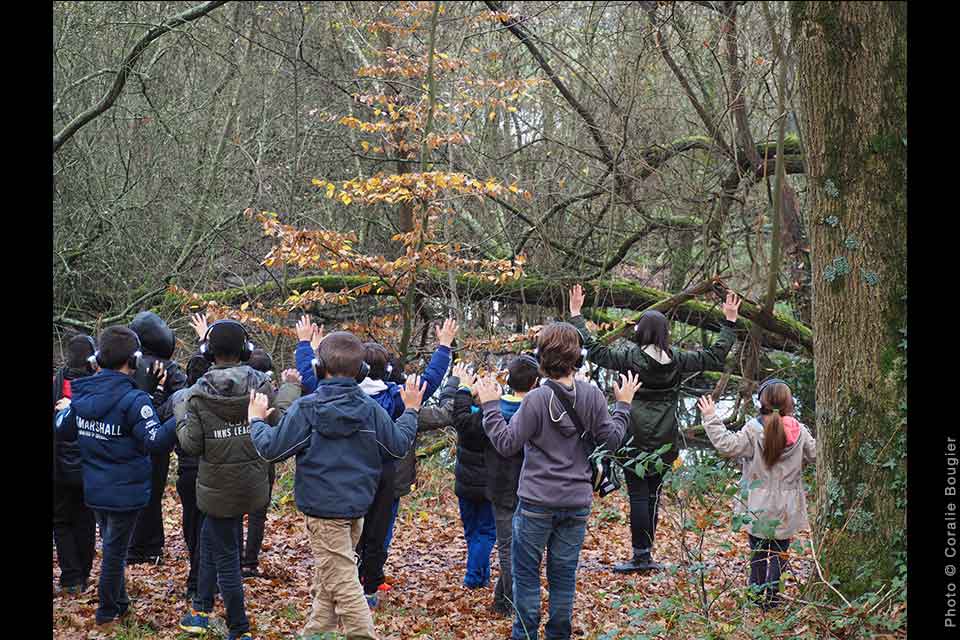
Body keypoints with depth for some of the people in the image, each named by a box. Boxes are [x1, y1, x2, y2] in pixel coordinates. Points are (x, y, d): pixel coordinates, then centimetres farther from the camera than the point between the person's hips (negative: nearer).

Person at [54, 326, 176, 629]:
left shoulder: (82, 394, -2)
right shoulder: (134, 399, -22)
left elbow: (62, 431, 9)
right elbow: (156, 442, -27)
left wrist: (64, 410, 28)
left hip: (94, 488, 6)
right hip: (125, 490, -6)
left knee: (112, 545, 24)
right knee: (115, 551, 8)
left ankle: (120, 603, 37)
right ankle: (107, 614, 22)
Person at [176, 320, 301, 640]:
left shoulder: (198, 394, -13)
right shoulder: (261, 385, -7)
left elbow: (191, 445, -11)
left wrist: (180, 417, 8)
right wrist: (289, 389, 5)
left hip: (217, 487, -4)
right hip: (252, 481, 4)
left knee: (226, 556, 5)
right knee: (209, 536, 24)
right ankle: (201, 609, 31)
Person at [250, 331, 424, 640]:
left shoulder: (306, 409, -12)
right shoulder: (371, 409, -2)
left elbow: (271, 449, -10)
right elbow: (398, 446, 7)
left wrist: (256, 420, 9)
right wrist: (410, 411, 22)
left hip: (322, 510, -5)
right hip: (357, 507, 5)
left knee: (343, 584, -5)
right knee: (326, 582, 20)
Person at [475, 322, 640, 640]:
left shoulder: (536, 399, -15)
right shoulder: (592, 395, -4)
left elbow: (506, 444, -13)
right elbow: (611, 440, 2)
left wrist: (490, 405, -6)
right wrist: (623, 405, 14)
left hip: (537, 504, -4)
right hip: (577, 503, 4)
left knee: (526, 573, 8)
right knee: (564, 575, 13)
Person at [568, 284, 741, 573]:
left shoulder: (631, 357, -9)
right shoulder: (676, 359, 2)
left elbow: (595, 351, -4)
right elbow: (715, 356, 11)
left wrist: (576, 316, 5)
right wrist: (729, 322, 20)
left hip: (635, 438, -4)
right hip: (665, 440, 4)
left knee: (638, 495, -1)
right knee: (653, 493, 11)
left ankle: (641, 554, -1)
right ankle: (646, 554, 15)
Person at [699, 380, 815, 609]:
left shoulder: (753, 430, -14)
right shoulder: (800, 431, -4)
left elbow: (727, 445, -17)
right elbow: (814, 454, 8)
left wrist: (711, 418, -12)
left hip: (759, 507, -1)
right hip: (786, 510, 2)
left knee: (758, 551, 12)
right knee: (778, 551, 9)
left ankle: (757, 592, 16)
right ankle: (772, 595, 3)